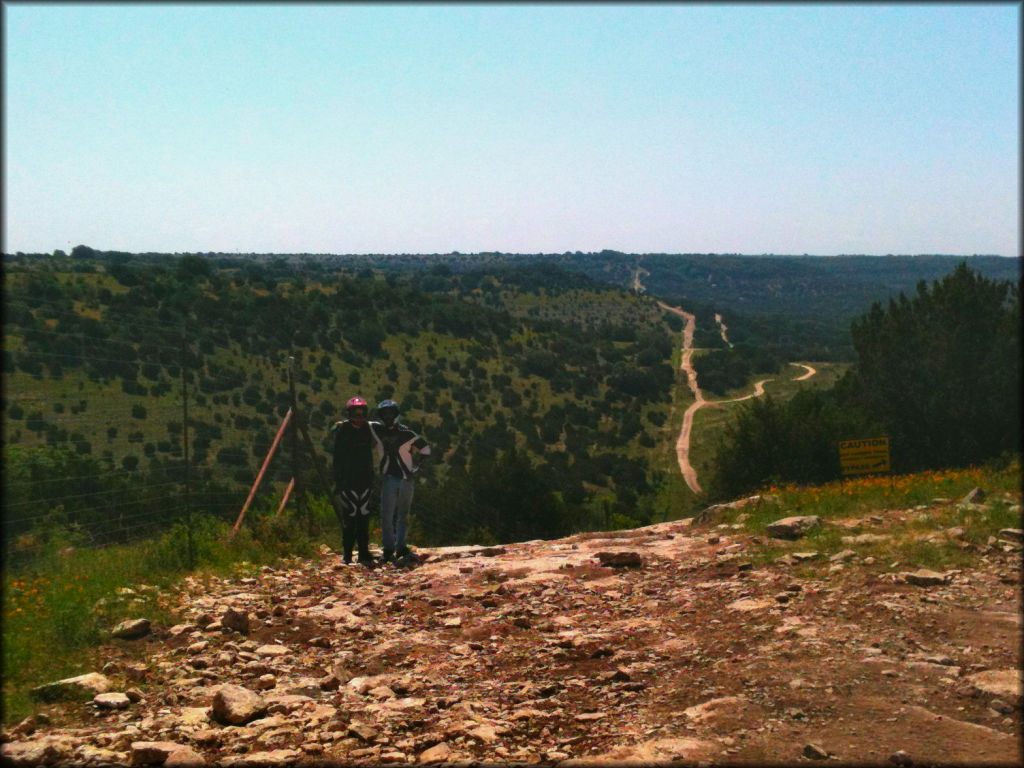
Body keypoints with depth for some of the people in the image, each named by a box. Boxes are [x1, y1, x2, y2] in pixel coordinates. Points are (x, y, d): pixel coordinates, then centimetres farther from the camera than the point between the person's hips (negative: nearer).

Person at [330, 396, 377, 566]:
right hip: (348, 480, -4)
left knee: (364, 516, 4)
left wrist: (371, 478, 17)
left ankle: (364, 553, 7)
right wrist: (338, 480, -8)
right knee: (349, 516, -4)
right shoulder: (342, 430, -4)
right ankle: (347, 553, 4)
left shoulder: (367, 429, 11)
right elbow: (338, 457, -4)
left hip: (364, 480, 4)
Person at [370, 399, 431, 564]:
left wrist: (415, 469, 1)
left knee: (403, 515, 8)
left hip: (406, 479, 0)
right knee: (387, 515, -7)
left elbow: (425, 450, 6)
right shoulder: (376, 430, 2)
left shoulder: (406, 433, -3)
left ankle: (401, 547, 16)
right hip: (388, 478, 0)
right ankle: (388, 548, -1)